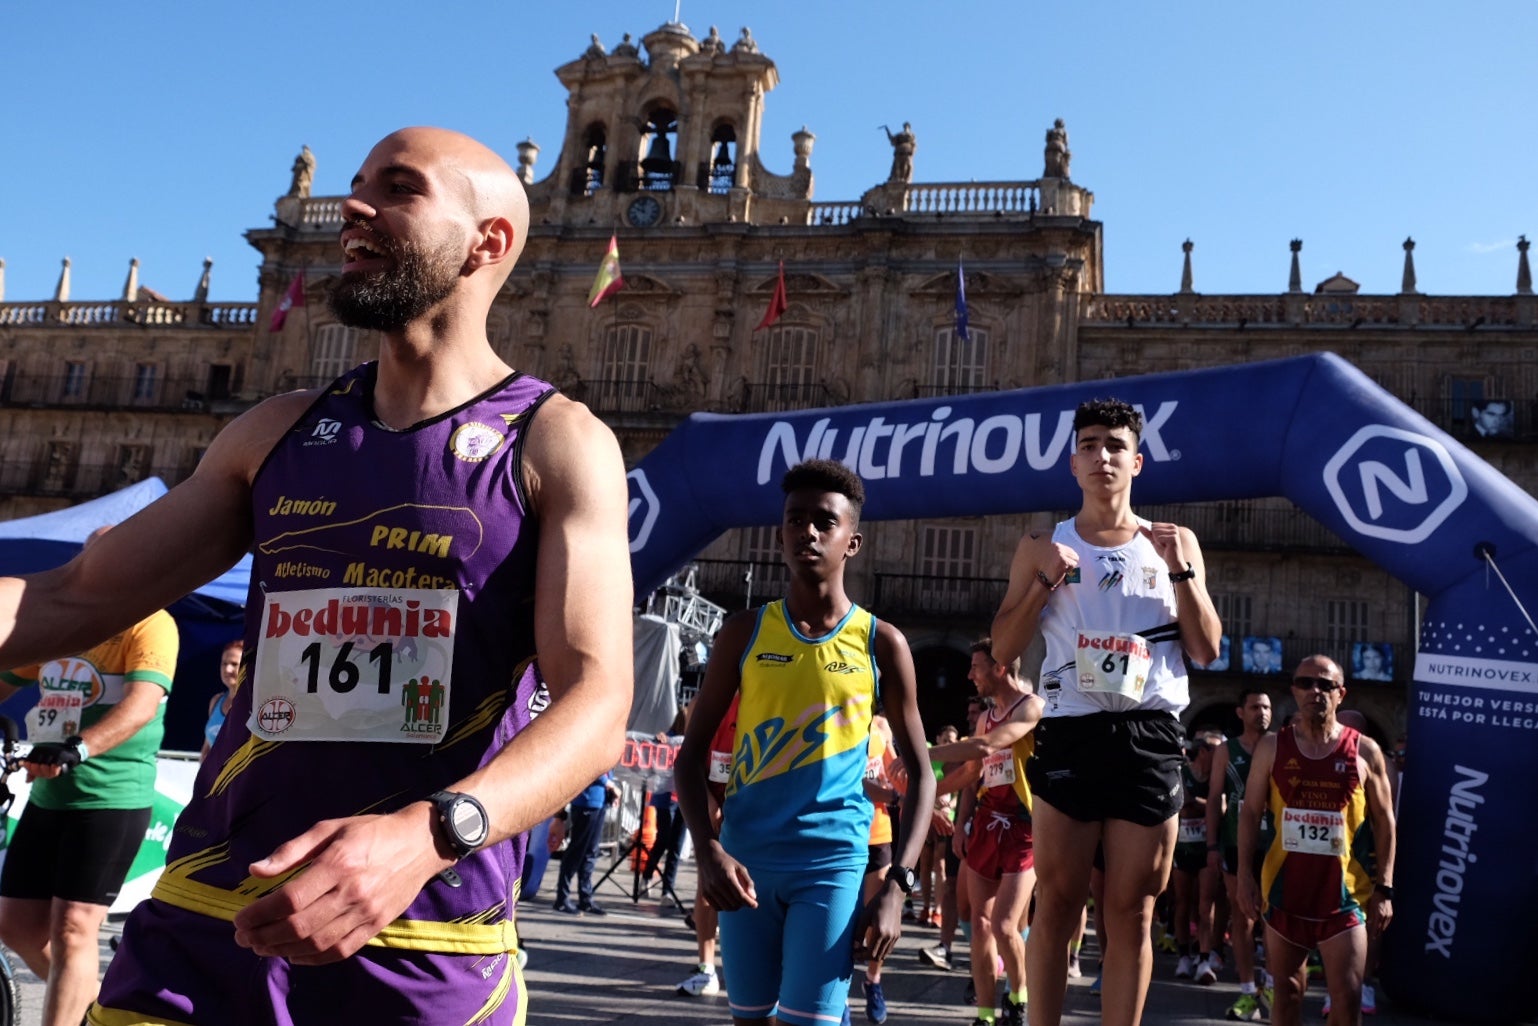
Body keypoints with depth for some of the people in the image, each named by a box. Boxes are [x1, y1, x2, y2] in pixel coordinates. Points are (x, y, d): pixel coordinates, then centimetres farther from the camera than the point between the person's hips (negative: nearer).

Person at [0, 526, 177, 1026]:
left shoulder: (150, 624, -10)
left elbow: (142, 704, -24)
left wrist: (75, 749, -38)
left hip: (112, 798, -7)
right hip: (47, 796, 8)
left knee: (72, 928, -7)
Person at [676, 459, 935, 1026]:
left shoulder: (881, 644, -1)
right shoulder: (744, 633, 2)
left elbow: (919, 773, 2)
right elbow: (692, 753, 4)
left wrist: (897, 886, -8)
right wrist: (708, 850, -11)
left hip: (834, 861, -2)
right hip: (745, 859, 2)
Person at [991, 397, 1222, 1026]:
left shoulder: (1175, 544, 11)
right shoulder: (1042, 548, 8)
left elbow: (1207, 651, 6)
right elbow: (1002, 651, 4)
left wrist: (1183, 571, -6)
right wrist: (1044, 580, -8)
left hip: (1150, 737, 1)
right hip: (1070, 733, -1)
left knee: (1131, 914, 4)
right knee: (1056, 907, 3)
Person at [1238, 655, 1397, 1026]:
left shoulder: (1365, 751, 0)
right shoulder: (1272, 746, 2)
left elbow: (1384, 821, 4)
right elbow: (1250, 812, 5)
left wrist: (1384, 888, -2)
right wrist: (1245, 873, -3)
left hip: (1344, 892, -1)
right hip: (1285, 887, 1)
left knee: (1347, 995, -2)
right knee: (1287, 989, 11)